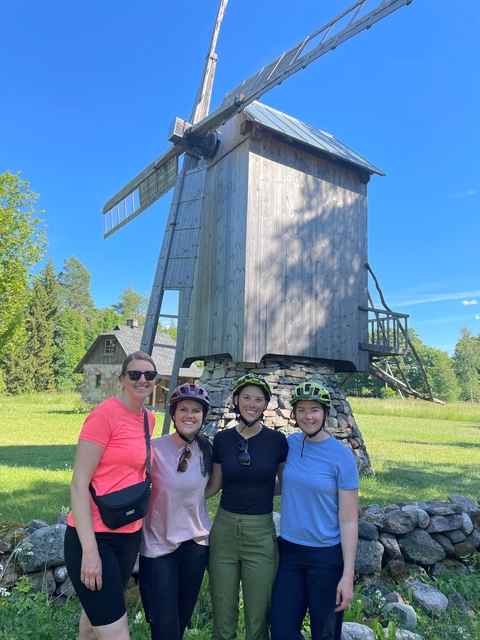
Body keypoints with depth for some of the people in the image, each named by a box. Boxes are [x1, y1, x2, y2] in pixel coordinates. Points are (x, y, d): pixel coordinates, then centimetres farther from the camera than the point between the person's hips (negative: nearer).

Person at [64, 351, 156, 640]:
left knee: (97, 615, 21)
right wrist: (90, 550, -19)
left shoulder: (149, 419, 5)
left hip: (130, 535, 7)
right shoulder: (105, 413, -17)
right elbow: (78, 484, -17)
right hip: (93, 536, -7)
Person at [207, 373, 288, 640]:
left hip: (261, 533, -2)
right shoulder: (222, 439, -1)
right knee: (222, 618, 14)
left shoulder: (277, 441, -7)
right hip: (224, 530, 2)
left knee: (257, 617, 11)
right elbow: (214, 486, 7)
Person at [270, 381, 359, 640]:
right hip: (289, 550, 4)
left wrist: (348, 574, -14)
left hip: (327, 556, -3)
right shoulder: (289, 443, -3)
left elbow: (348, 520, -12)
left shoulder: (341, 455, -15)